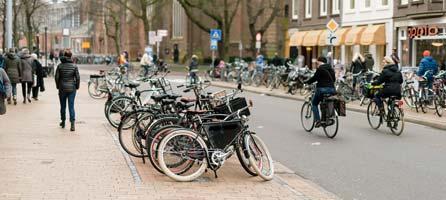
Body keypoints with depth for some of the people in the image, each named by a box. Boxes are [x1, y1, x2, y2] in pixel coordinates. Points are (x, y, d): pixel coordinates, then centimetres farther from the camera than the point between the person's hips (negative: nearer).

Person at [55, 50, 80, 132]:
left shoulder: (60, 66, -4)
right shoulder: (74, 66, -5)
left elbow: (57, 77, -2)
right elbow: (78, 78, -5)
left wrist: (58, 86, 11)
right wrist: (77, 86, 8)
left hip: (62, 88, 0)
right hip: (71, 88, 0)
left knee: (63, 106, 16)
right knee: (71, 106, -2)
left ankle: (63, 121, 28)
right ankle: (72, 124, -12)